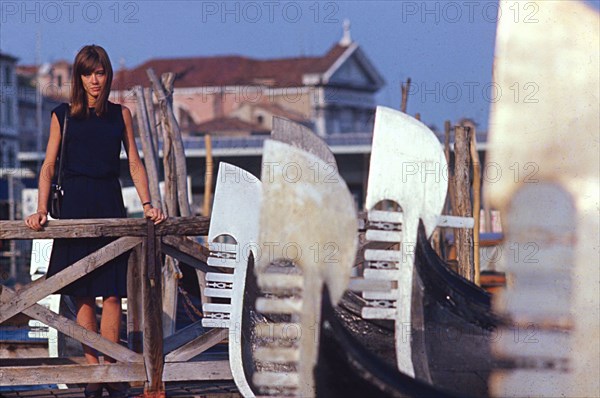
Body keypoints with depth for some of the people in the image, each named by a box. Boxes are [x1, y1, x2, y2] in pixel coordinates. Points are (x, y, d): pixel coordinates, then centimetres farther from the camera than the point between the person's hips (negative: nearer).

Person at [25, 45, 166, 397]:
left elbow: (135, 163, 10)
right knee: (83, 296, 0)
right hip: (75, 206, 0)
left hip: (110, 205, 1)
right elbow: (49, 166, 4)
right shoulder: (63, 116, 6)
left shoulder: (121, 114, 9)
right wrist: (41, 210, -7)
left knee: (112, 294, -4)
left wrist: (147, 204, -1)